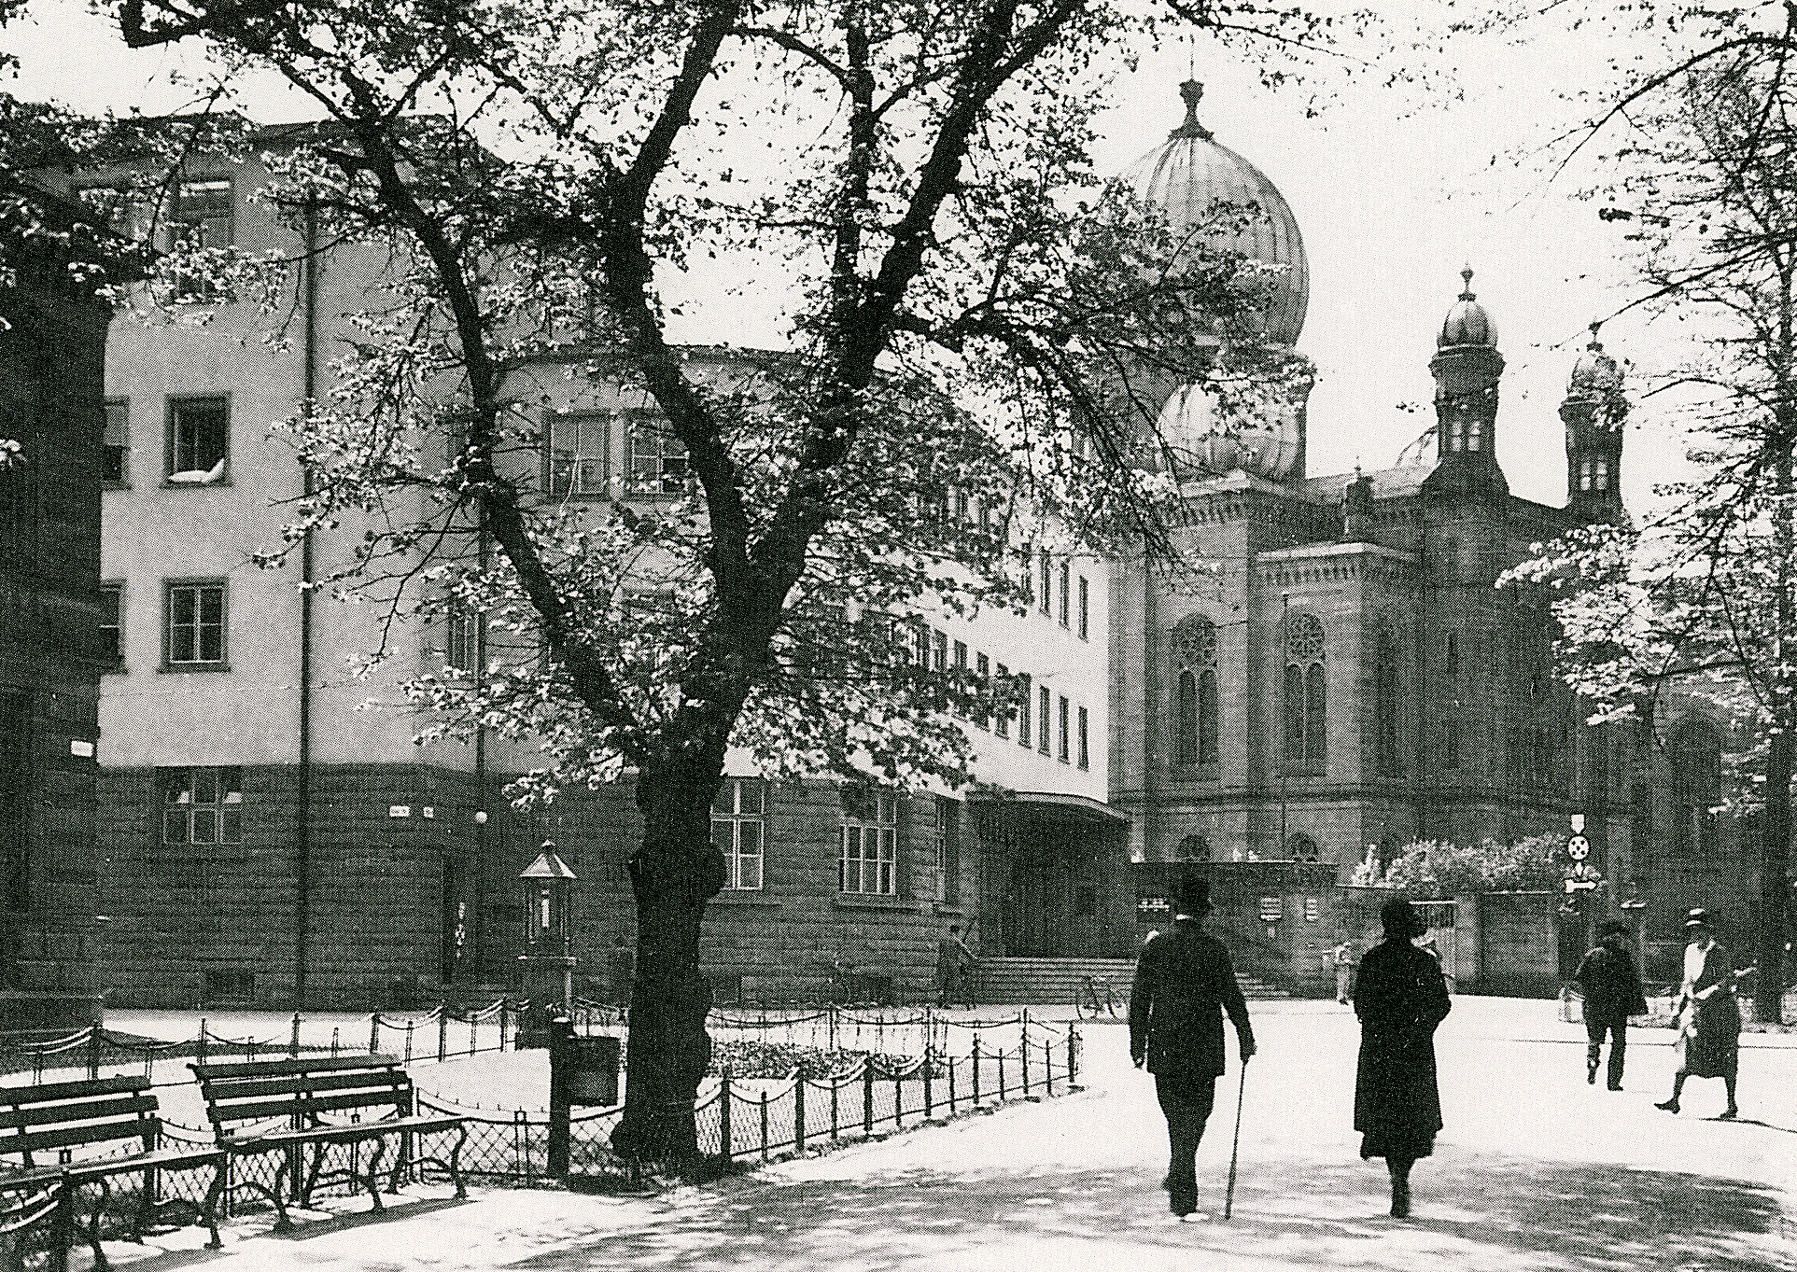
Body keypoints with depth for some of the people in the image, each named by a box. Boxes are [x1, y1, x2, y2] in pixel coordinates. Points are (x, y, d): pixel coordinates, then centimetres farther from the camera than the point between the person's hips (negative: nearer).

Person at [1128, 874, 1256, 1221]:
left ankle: (1182, 1194, 14)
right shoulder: (1214, 950, -6)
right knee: (1194, 1118, 6)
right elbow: (1232, 999, -2)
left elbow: (1139, 1000, 3)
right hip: (1204, 1050, -2)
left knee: (1177, 1121, 12)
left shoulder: (1153, 948, 1)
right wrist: (1245, 1038, 11)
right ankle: (1179, 1182, -3)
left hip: (1164, 1050, 2)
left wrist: (1138, 1045, 10)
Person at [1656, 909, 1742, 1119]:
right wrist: (1679, 1009, 17)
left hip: (1720, 1009, -7)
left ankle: (1732, 1106, 4)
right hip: (1695, 1011, 7)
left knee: (1725, 1059, -2)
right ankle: (1674, 1100, 3)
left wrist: (1705, 995, -31)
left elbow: (1726, 982, -20)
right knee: (1686, 1054, 2)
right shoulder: (1690, 951, 12)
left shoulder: (1718, 953, -11)